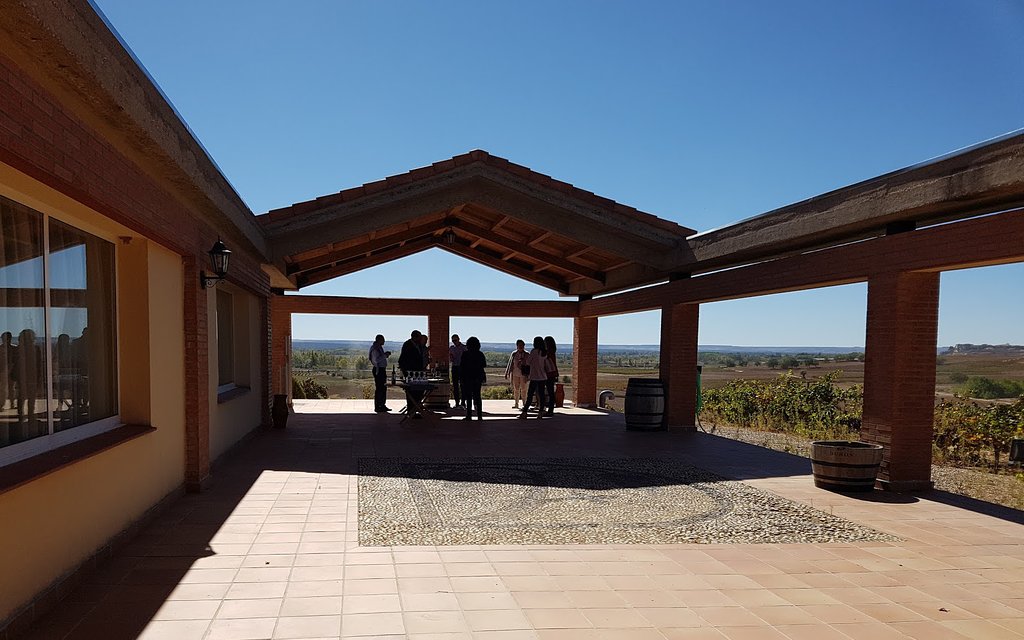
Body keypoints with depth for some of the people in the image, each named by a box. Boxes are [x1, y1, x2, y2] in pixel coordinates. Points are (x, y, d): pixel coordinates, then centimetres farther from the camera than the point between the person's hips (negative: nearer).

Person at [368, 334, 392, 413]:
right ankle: (377, 407, -2)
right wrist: (385, 355, -16)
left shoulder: (379, 348, 17)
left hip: (382, 369, 10)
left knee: (383, 388, 13)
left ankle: (382, 405, 21)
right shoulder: (375, 349, -13)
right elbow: (376, 359, -22)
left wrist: (386, 355, 9)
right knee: (379, 388, -7)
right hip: (378, 370, -10)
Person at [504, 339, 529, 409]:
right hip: (515, 374, 2)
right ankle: (516, 403, 11)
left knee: (523, 389, 0)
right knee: (516, 389, 5)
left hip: (523, 374, -2)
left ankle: (524, 403, 6)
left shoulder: (527, 355, 0)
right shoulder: (514, 354, 6)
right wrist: (507, 373, 13)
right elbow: (510, 364, 13)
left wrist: (529, 375, -1)